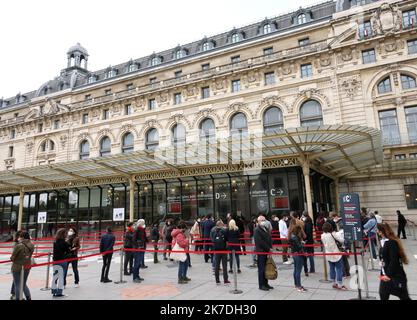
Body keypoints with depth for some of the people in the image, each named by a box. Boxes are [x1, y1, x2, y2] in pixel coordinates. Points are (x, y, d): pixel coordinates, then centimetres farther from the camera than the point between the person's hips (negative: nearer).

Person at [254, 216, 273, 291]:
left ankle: (265, 284, 23)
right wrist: (268, 248, -14)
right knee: (261, 269, -2)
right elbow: (260, 242, -18)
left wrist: (270, 248, 2)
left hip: (267, 251, 8)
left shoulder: (266, 229, 16)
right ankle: (261, 285, 7)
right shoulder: (257, 230, -11)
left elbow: (270, 239, 16)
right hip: (261, 251, -8)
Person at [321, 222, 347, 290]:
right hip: (336, 255, -5)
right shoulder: (333, 234, -18)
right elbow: (342, 240, -16)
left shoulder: (322, 236, -3)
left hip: (328, 255, 5)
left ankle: (334, 283, 24)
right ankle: (340, 285, 7)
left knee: (332, 268, 15)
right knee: (339, 269, 5)